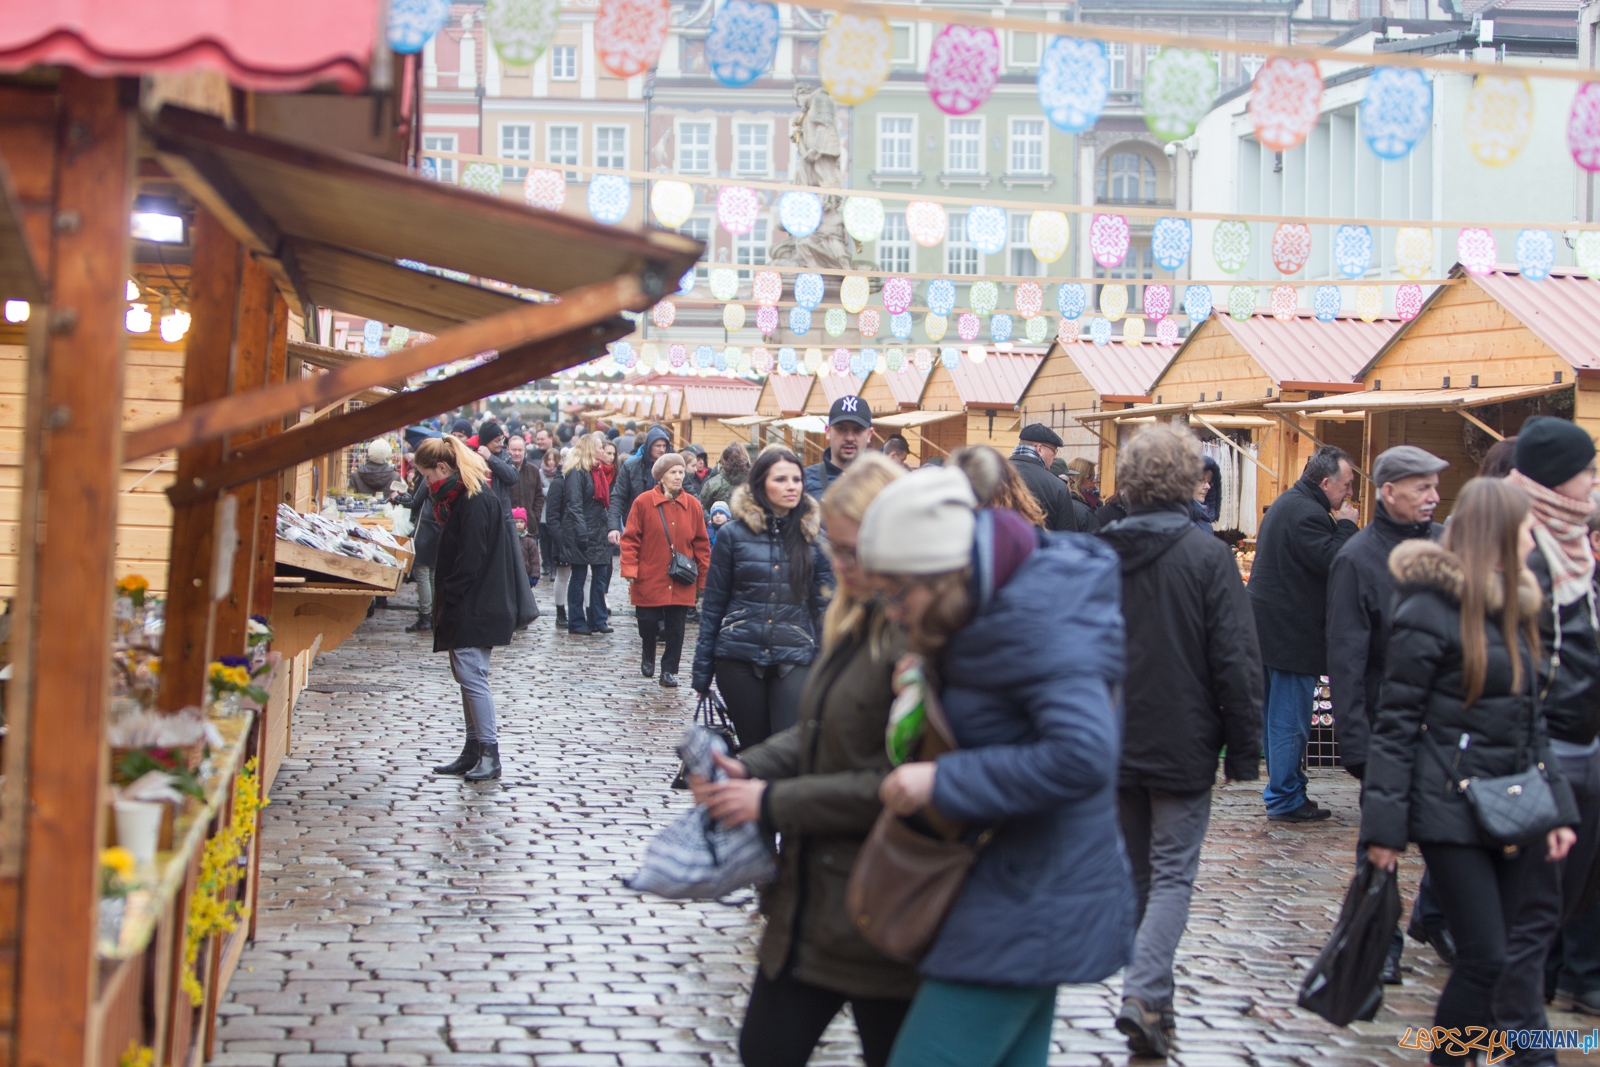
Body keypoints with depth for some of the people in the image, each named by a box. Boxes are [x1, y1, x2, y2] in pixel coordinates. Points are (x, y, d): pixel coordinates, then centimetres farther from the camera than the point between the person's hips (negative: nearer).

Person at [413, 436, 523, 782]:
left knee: (471, 675, -10)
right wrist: (445, 602, 13)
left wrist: (447, 599, -15)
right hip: (464, 608, 10)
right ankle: (473, 752, 16)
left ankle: (489, 753, -7)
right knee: (466, 675, 11)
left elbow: (470, 560, -20)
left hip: (475, 608, -10)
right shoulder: (459, 498, 16)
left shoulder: (476, 501, -16)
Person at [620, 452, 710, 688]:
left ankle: (669, 671, 15)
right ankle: (648, 657, 33)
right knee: (648, 623, 4)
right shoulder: (644, 502, -5)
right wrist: (630, 569, -11)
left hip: (681, 584, 2)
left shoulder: (692, 505, 3)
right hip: (649, 580, -2)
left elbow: (701, 544, 7)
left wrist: (703, 578, 6)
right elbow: (630, 539, -3)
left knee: (675, 628, 2)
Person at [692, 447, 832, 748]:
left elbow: (825, 600, 5)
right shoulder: (734, 534, 1)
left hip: (795, 659, 0)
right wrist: (702, 672, 4)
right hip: (739, 659, 0)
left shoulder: (814, 534, 5)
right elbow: (713, 605, 5)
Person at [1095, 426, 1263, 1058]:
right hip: (1182, 745, -4)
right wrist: (1244, 750, -4)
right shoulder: (1208, 556, -11)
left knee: (1134, 871, 17)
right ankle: (1146, 993, -15)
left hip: (1113, 745, 4)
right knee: (1172, 875, 1)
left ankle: (1149, 998, 24)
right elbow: (1236, 661, -11)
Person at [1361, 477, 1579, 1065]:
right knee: (1485, 958, -8)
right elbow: (1395, 725, -11)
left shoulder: (1513, 609, 14)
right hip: (1453, 814, -7)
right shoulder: (1429, 611, -11)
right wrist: (1385, 824, -14)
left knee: (1487, 956, 10)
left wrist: (1557, 807, 11)